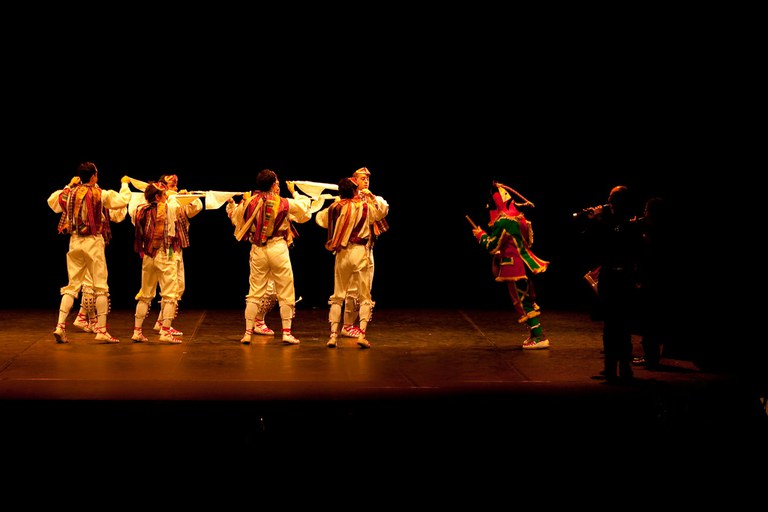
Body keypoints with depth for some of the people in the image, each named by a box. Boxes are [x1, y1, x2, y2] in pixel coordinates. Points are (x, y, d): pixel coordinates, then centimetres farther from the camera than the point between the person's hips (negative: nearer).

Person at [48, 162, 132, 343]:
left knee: (72, 285, 10)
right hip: (93, 241, -5)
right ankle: (101, 330, 1)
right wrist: (124, 183, 4)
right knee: (100, 286, 2)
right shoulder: (99, 194, -9)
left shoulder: (70, 193, 6)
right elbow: (123, 200, -14)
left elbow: (52, 201, 23)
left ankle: (60, 326, 2)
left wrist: (69, 186, 27)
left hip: (74, 241, 5)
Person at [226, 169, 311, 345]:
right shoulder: (283, 203, -6)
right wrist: (294, 192, 20)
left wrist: (231, 205, 36)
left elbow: (235, 218, 17)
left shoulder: (248, 202, 0)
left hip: (257, 250, 3)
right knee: (285, 292, 6)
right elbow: (304, 207, 7)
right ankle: (287, 332, 5)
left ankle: (248, 332, 8)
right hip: (278, 248, -3)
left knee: (254, 292, 10)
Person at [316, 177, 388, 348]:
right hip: (360, 252, -2)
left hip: (341, 255, 2)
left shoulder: (334, 208, 4)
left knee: (338, 296, 11)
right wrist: (371, 198, 30)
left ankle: (333, 335, 4)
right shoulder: (365, 206, -1)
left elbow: (319, 218, 22)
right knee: (364, 297, 3)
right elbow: (383, 211, 16)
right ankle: (362, 335, -10)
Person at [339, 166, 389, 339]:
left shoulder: (374, 200, 13)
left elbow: (384, 210, -4)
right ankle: (347, 326, -3)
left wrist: (372, 198, -14)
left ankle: (356, 324, 17)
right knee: (353, 288, -9)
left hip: (368, 247, 7)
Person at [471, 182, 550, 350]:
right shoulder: (518, 218, 12)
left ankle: (540, 337, -8)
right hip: (524, 265, 9)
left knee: (522, 303, -5)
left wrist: (480, 235, 3)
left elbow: (492, 247, -14)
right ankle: (536, 334, 25)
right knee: (527, 300, 19)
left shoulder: (503, 221, -18)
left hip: (514, 267, -9)